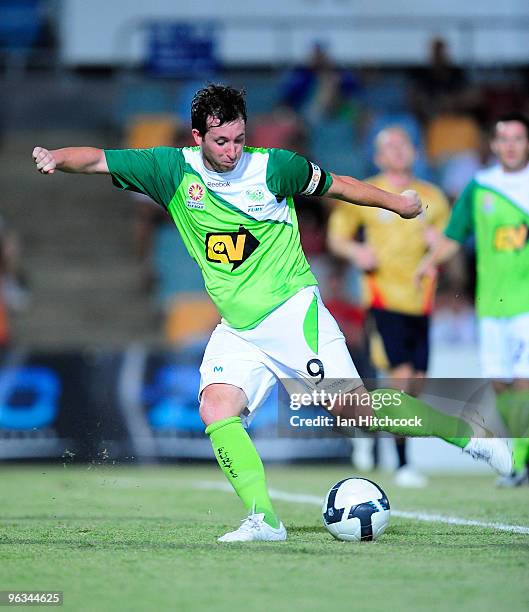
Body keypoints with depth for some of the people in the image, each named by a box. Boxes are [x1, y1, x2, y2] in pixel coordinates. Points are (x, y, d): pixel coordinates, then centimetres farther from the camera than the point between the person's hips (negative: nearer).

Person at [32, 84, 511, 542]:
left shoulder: (274, 166, -5)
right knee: (216, 408, -20)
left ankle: (468, 434, 4)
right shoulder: (175, 170, -2)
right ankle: (264, 518, -17)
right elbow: (98, 160, -3)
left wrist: (397, 202, 9)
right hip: (237, 329, 3)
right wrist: (55, 158, -21)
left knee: (351, 405, -11)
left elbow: (334, 185, 12)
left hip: (293, 310, -3)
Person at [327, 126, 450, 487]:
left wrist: (438, 242, -3)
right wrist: (355, 251, -10)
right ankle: (403, 464, -14)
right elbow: (336, 237, 10)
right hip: (384, 295, -4)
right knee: (402, 375, -16)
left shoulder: (432, 198, 14)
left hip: (421, 299, 4)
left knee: (417, 380, 1)